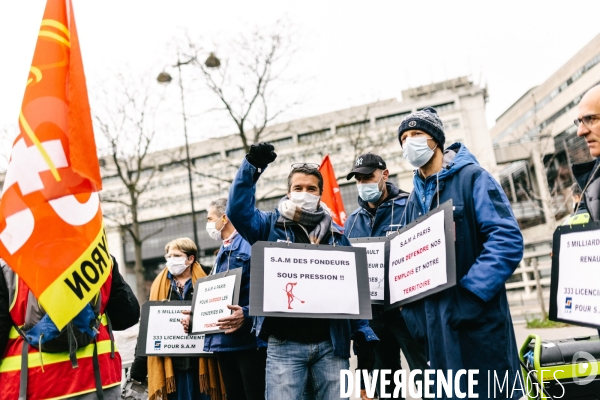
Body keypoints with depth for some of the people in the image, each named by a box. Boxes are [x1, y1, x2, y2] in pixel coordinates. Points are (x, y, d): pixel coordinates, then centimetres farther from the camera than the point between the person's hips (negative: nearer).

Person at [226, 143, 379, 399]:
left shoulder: (336, 236, 13)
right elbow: (238, 210, -10)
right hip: (284, 343, -2)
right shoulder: (271, 226, 8)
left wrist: (363, 334, 6)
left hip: (331, 343, 2)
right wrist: (252, 167, -19)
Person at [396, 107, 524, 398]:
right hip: (435, 325, 6)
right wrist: (414, 313, 4)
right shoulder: (415, 199, 16)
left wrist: (470, 293, -23)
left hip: (479, 320, -6)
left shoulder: (472, 178, -4)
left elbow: (507, 240, -16)